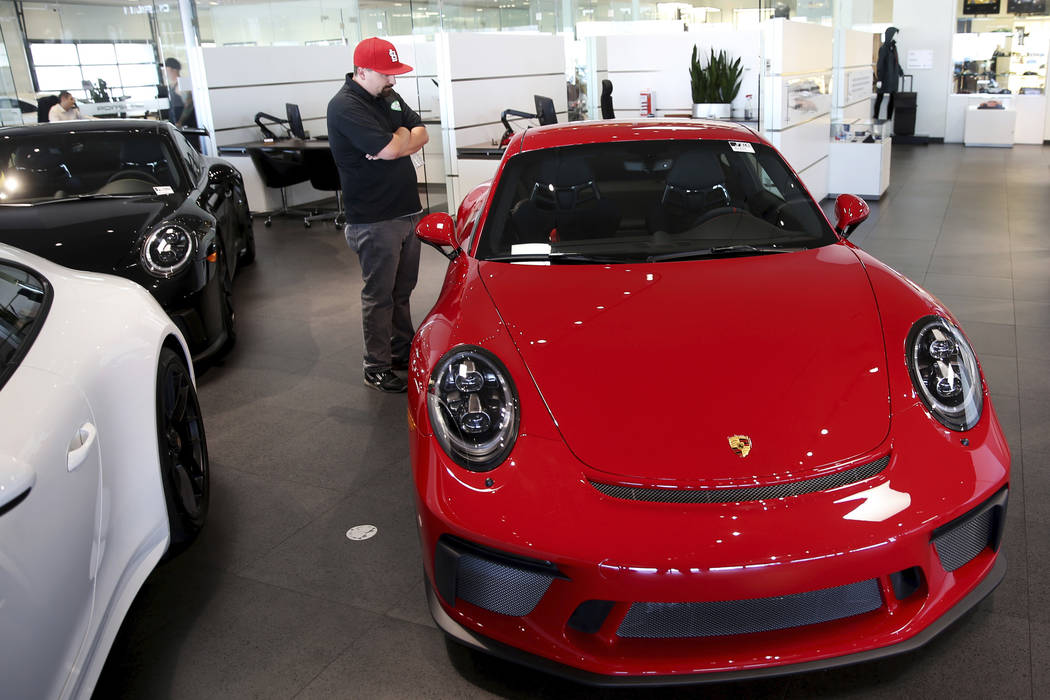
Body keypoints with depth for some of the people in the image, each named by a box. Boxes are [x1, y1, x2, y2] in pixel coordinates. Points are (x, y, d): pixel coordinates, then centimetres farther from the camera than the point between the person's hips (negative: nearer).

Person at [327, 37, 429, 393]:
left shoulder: (389, 97, 13)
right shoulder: (345, 106, -16)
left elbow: (421, 132, 9)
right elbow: (389, 149, -24)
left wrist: (396, 141, -11)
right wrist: (404, 138, -2)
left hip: (407, 212, 8)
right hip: (375, 220, -8)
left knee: (402, 290, 17)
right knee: (379, 296, 0)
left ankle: (403, 350, 31)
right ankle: (377, 368, 11)